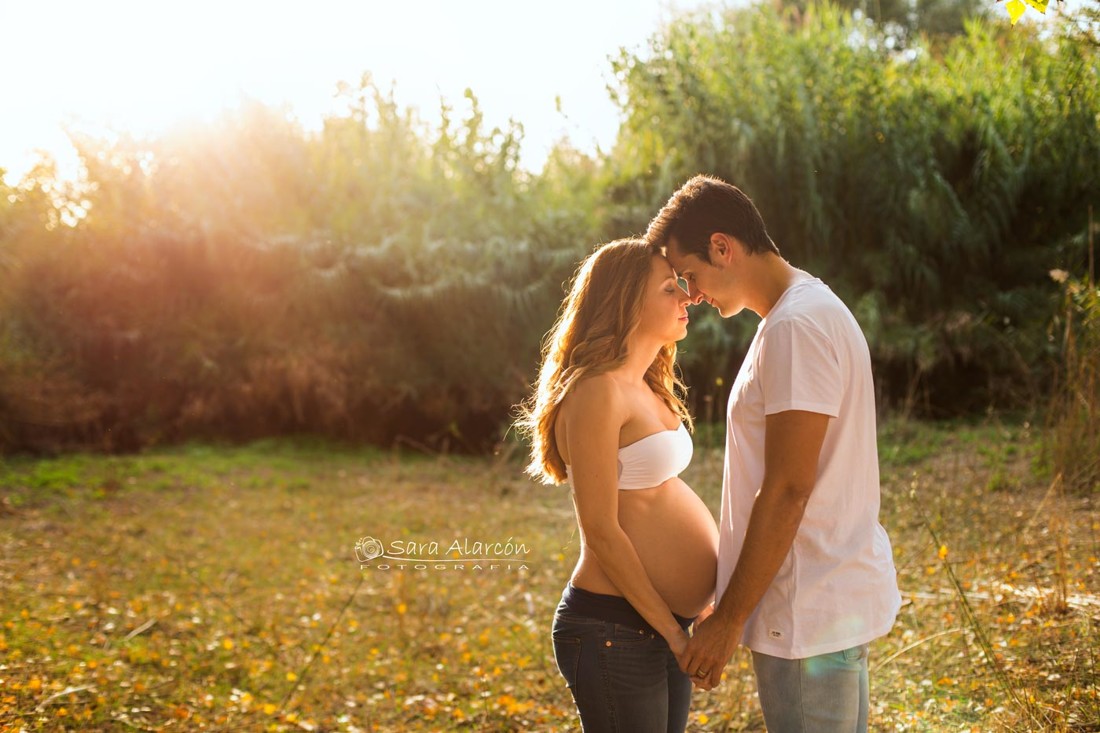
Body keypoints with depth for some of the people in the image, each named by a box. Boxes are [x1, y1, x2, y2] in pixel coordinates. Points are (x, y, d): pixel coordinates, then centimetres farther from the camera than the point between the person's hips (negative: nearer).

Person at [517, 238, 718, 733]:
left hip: (661, 624, 9)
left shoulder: (644, 389, 12)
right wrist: (672, 630, -15)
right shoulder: (597, 392, -17)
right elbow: (601, 531, -19)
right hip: (615, 632, -9)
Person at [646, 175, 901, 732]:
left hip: (810, 613, -10)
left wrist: (729, 619, -15)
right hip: (837, 601, 10)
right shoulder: (808, 312, 14)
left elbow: (787, 492, -21)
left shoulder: (796, 327, -18)